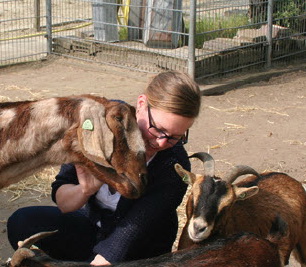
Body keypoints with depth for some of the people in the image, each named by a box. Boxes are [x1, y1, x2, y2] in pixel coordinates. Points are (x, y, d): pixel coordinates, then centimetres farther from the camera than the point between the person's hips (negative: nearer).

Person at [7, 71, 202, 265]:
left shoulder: (175, 167, -25)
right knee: (21, 222, -18)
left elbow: (129, 234, -29)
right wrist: (85, 191, -34)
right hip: (92, 221, 3)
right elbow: (60, 196, -12)